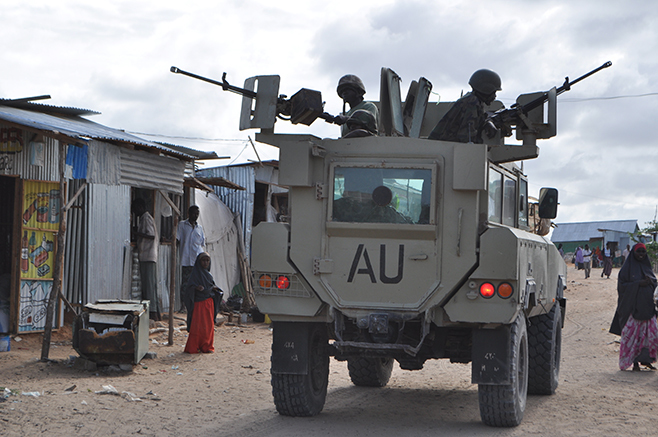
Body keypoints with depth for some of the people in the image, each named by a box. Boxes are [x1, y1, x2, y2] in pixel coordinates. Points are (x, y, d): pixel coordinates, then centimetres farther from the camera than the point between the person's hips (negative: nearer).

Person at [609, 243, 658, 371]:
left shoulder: (647, 267, 16)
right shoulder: (627, 268, 0)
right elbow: (622, 285, -6)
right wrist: (638, 283, -17)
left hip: (647, 306, 5)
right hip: (633, 306, -5)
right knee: (633, 334, -5)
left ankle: (645, 359, 9)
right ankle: (634, 362, 4)